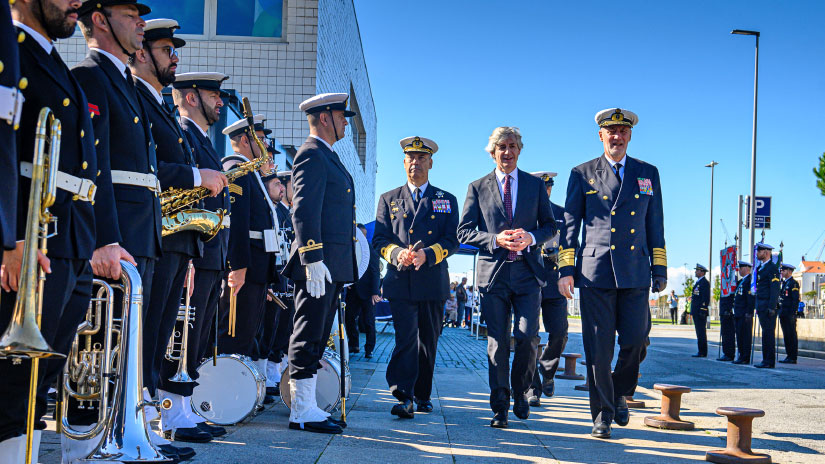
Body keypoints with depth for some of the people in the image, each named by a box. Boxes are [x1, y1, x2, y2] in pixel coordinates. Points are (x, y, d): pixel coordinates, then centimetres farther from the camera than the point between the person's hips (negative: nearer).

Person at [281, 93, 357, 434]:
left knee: (317, 338, 11)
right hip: (319, 262, -10)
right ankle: (302, 411, -2)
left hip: (333, 265, 10)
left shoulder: (327, 156, 23)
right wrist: (313, 259, -24)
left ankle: (307, 408, 17)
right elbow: (304, 211, -19)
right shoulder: (312, 155, -9)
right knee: (309, 336, -6)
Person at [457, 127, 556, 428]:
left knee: (527, 337, -9)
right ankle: (500, 407, 10)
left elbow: (550, 225, 12)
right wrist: (496, 240, -12)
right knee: (497, 342, 1)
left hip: (527, 272, 1)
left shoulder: (536, 185, 12)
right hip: (493, 272, 0)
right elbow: (464, 232, 5)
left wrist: (530, 238, -9)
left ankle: (520, 392, 16)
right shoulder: (478, 188, 8)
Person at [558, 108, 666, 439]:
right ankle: (602, 413, 10)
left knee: (635, 340, -2)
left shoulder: (648, 174, 14)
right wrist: (566, 269, 0)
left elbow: (655, 224, 15)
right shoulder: (582, 174, 9)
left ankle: (619, 394, 25)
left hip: (635, 273, 2)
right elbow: (570, 224, 7)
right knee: (598, 347, -1)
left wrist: (660, 269, 9)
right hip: (595, 271, -2)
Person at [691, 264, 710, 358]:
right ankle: (701, 351, 13)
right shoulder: (698, 282, 21)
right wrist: (693, 311, 22)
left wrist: (702, 311, -21)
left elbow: (706, 298, -17)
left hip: (701, 312, -10)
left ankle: (702, 352, -8)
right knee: (699, 332, 10)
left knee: (701, 332, -9)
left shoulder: (704, 282, -10)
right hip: (696, 312, 10)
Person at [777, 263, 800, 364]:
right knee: (786, 335, 9)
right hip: (783, 314, 9)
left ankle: (793, 358, -4)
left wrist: (792, 314, -19)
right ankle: (789, 356, 13)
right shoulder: (783, 283, 19)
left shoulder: (794, 283, -7)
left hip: (790, 314, -9)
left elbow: (796, 299, -14)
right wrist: (780, 312, 16)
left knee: (791, 335, -6)